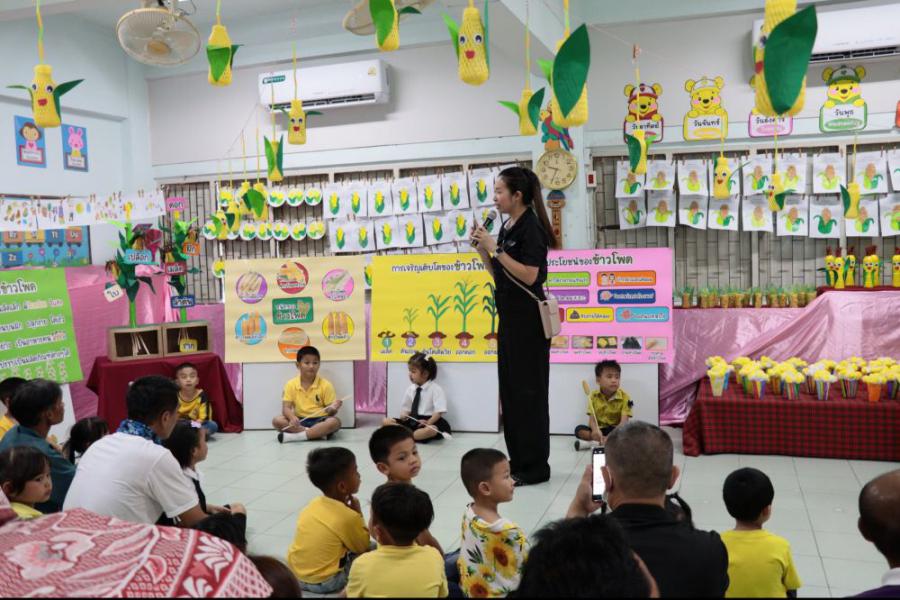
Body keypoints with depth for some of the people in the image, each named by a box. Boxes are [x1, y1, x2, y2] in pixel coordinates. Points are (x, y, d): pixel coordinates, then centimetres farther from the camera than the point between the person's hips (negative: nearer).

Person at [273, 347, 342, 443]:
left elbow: (331, 409, -3)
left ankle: (294, 436, -32)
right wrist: (292, 417, -29)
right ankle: (319, 433, -27)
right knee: (277, 421, -22)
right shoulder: (291, 385, 1)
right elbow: (286, 408, -6)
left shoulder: (325, 385, -3)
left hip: (319, 420, -2)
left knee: (335, 422, -32)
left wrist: (332, 409, -29)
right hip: (300, 421, 2)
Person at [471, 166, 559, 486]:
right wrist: (482, 250, 3)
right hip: (509, 316, 9)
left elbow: (529, 275, -23)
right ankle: (519, 461, 23)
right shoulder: (507, 227, 12)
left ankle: (535, 466, 8)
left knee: (528, 390, -2)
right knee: (510, 388, 13)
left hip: (528, 318, -9)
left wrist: (495, 248, -20)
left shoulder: (531, 228, -14)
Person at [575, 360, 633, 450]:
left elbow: (624, 421, -18)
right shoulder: (594, 396, -3)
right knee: (579, 429, -21)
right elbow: (592, 418, -9)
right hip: (599, 430, 1)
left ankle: (594, 443, -34)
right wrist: (596, 430, -33)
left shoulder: (624, 397, -9)